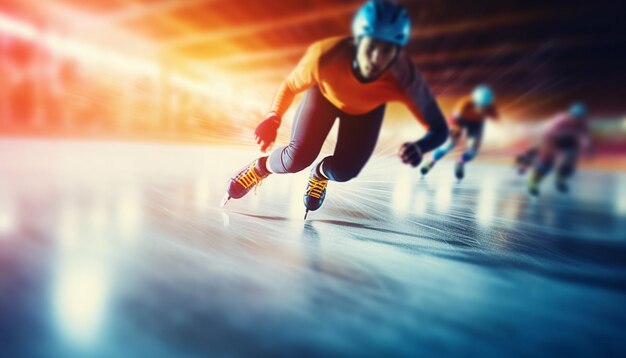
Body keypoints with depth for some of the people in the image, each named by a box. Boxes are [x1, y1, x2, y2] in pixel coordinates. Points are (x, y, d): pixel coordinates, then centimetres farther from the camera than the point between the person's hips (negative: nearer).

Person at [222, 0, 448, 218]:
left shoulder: (405, 77, -39)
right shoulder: (325, 55, -39)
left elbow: (439, 129, -32)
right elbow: (291, 85, -17)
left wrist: (420, 147, -53)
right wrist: (273, 119, -28)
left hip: (367, 109, 1)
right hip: (325, 93, -1)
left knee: (344, 170, -13)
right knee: (298, 157, -16)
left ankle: (321, 173, 25)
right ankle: (260, 167, 19)